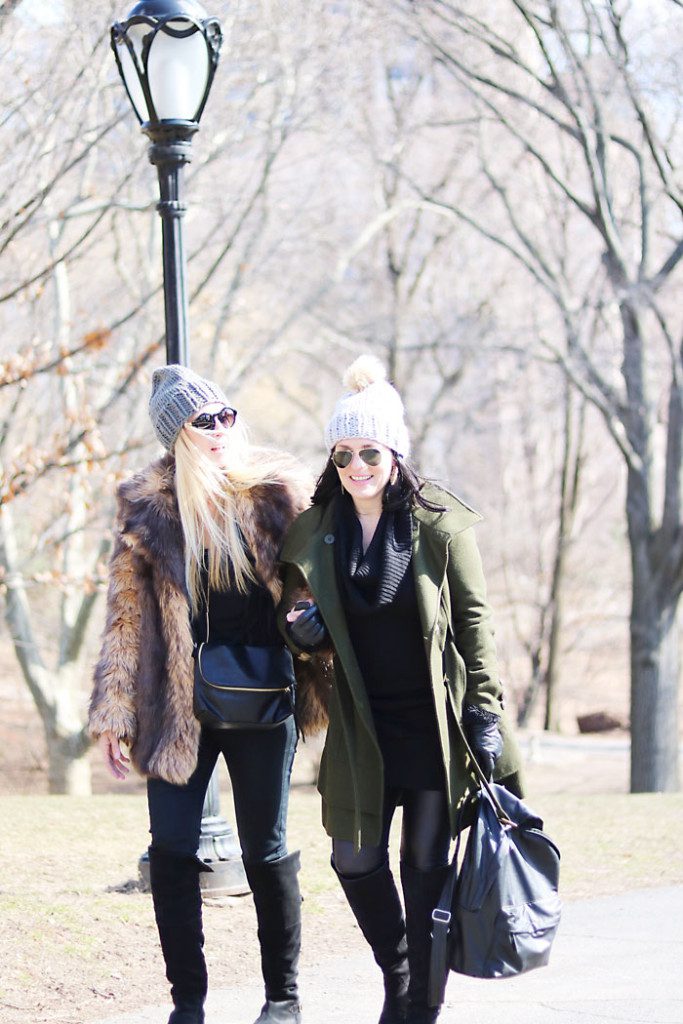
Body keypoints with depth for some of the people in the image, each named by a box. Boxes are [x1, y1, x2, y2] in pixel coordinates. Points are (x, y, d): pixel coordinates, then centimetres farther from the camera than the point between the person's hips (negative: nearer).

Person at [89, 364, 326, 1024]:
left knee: (266, 851, 6)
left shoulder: (278, 492, 0)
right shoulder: (148, 506, 0)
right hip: (178, 707, 1)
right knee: (172, 851, -1)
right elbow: (127, 616, 1)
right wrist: (114, 714, -3)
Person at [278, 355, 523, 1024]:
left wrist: (485, 712, -8)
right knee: (355, 861, 3)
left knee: (426, 864, 0)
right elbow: (301, 622, 15)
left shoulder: (440, 525, -7)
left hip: (435, 721, -3)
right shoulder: (315, 532, 3)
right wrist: (300, 629, -9)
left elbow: (474, 619, -4)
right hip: (361, 725, 3)